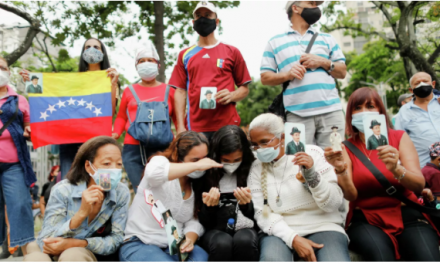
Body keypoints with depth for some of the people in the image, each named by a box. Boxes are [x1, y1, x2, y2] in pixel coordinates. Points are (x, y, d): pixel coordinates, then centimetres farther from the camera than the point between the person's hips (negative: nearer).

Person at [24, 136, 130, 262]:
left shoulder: (122, 193, -13)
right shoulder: (63, 190, -19)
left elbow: (116, 239, -12)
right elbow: (46, 242, -22)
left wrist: (75, 244, -26)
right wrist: (81, 214, -36)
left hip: (88, 255, 1)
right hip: (52, 253, 0)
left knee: (73, 255, -35)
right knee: (35, 259, -35)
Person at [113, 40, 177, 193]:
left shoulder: (168, 90, 11)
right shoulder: (129, 91, 14)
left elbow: (178, 118, 10)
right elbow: (121, 117, 17)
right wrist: (115, 133, -2)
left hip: (161, 149, -1)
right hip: (133, 149, 1)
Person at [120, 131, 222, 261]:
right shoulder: (162, 162, -10)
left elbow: (193, 221, 4)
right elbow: (153, 172, -37)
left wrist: (190, 239, -18)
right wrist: (197, 165, -32)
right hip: (139, 245, -4)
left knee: (202, 258, -26)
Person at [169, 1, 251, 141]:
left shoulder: (231, 52, 11)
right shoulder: (185, 55, 14)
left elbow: (245, 88, 11)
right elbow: (180, 91, 9)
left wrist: (232, 96, -11)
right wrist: (180, 126, 0)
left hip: (227, 126, 0)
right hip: (195, 128, 1)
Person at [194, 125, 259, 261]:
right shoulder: (206, 173, -2)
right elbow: (204, 222, 1)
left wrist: (246, 204, -20)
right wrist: (209, 206, -21)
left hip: (244, 229, 0)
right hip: (215, 231, 0)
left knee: (244, 241, -33)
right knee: (222, 243, -34)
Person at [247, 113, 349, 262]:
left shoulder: (311, 153, -1)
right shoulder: (257, 169, 4)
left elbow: (333, 204, -4)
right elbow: (262, 213, -2)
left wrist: (311, 173, -21)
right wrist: (293, 239, -17)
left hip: (322, 227, 0)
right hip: (281, 231, 1)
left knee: (336, 259, -31)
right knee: (271, 259, -32)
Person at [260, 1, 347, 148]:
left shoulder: (327, 39, 20)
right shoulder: (275, 42, 13)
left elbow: (342, 72, 16)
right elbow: (265, 77, 8)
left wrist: (323, 62, -2)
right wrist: (287, 75, -10)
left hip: (331, 111, 2)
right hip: (297, 115, -2)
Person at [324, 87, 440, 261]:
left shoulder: (399, 137, 5)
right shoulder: (346, 148, 4)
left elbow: (419, 186, -8)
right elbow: (350, 195, -10)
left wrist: (395, 168, -28)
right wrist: (341, 170, -30)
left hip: (408, 214, 1)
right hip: (366, 219, -1)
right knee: (380, 255, -33)